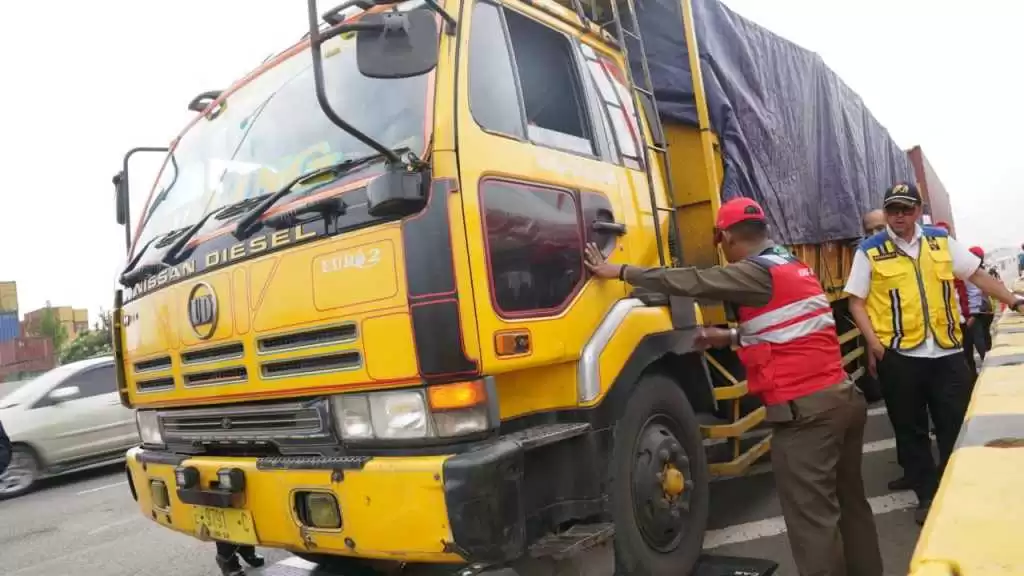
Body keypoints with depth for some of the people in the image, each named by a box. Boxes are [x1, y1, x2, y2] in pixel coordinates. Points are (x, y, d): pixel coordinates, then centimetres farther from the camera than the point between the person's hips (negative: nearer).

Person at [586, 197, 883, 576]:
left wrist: (620, 272, -8)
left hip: (805, 410, -9)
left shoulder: (756, 272, -12)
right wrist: (731, 338, 25)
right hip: (842, 396, 9)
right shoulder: (794, 268, 16)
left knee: (813, 519, -1)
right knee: (849, 502, 21)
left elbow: (692, 282, -15)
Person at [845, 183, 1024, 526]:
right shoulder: (870, 251, -2)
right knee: (908, 429, 8)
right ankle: (928, 496, 23)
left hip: (947, 351, 2)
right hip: (898, 355, -2)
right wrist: (872, 341, -12)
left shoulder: (941, 240, 8)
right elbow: (856, 301, -2)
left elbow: (977, 274, 14)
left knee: (956, 426, 7)